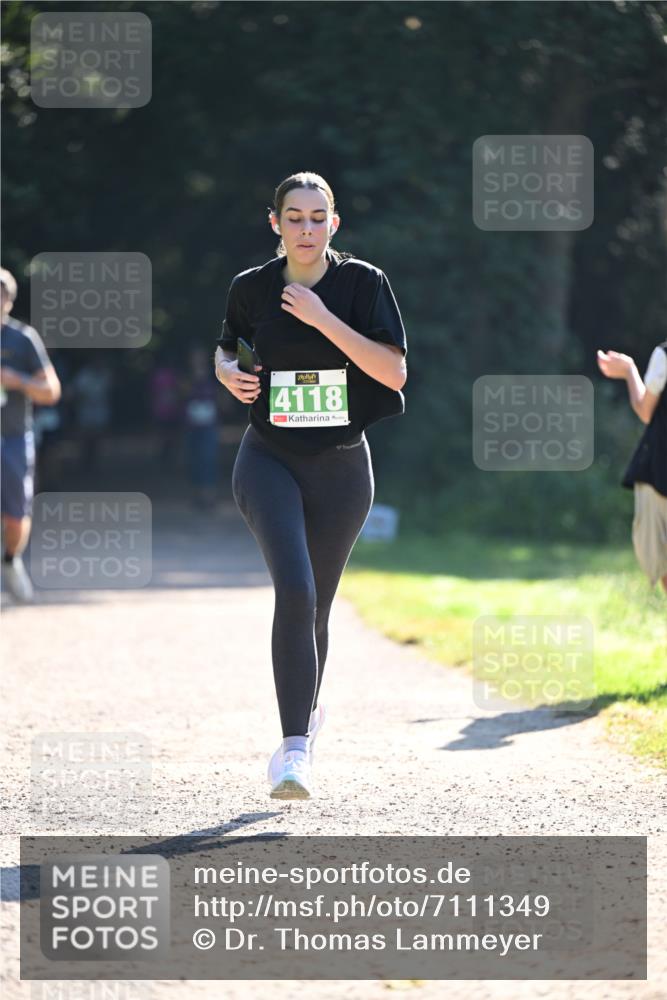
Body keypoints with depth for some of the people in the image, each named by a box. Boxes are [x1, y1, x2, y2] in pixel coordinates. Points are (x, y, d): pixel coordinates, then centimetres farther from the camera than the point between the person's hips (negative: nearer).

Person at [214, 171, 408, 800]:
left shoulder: (362, 283, -4)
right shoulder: (251, 288, 1)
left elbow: (395, 372, -13)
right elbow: (226, 349, 20)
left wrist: (324, 320, -19)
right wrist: (228, 374, -4)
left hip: (341, 465, 1)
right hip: (269, 460, -1)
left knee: (315, 603, 12)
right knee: (294, 590, -21)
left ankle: (307, 708, 41)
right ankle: (295, 747, -25)